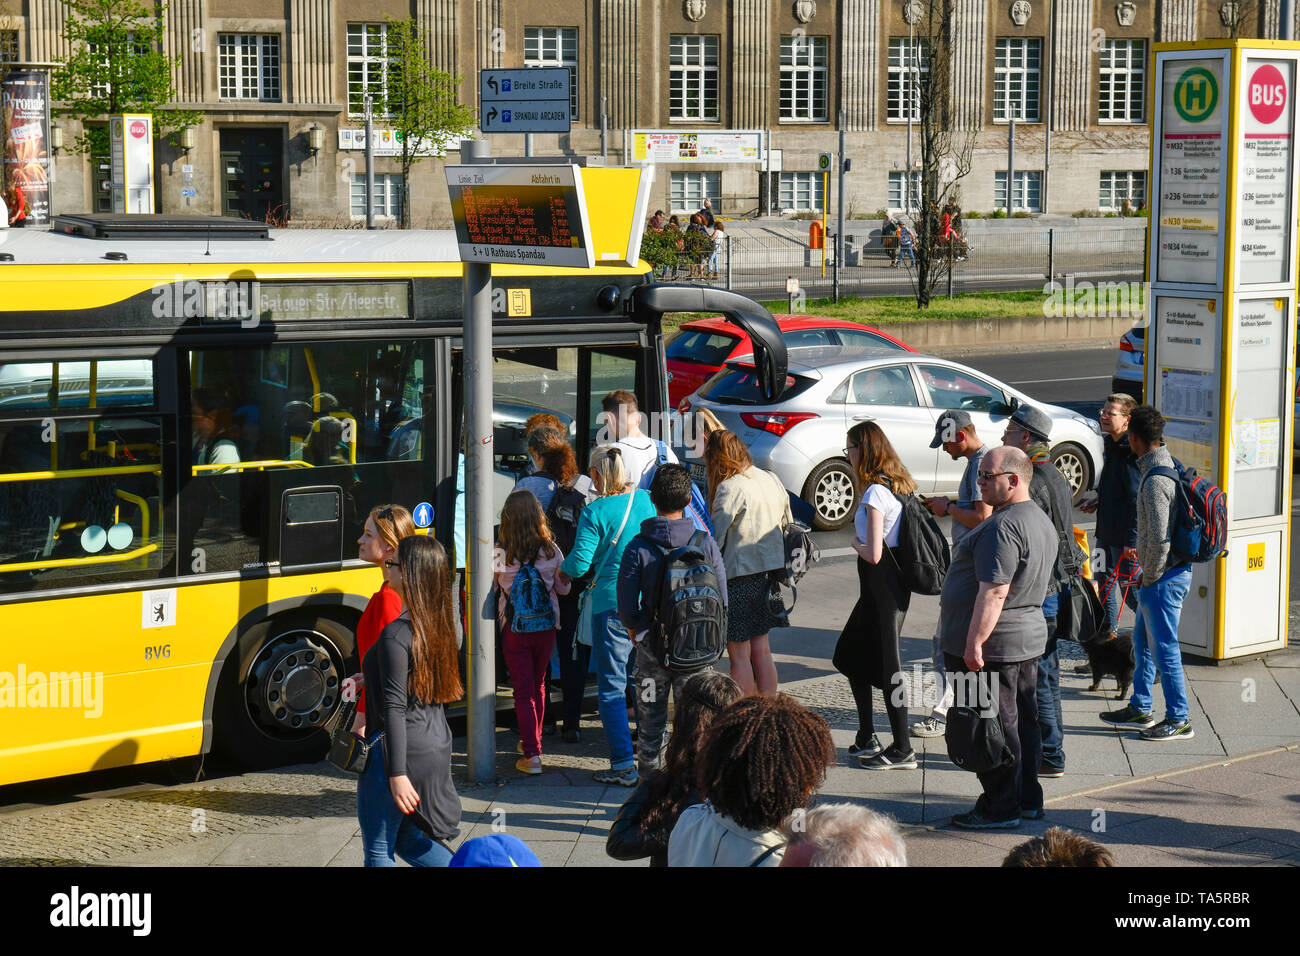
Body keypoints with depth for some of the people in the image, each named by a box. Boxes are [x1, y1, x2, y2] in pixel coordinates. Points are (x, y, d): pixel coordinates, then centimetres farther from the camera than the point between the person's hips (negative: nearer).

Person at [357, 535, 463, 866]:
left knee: (378, 851, 5)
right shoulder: (440, 625, 5)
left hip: (400, 751, -8)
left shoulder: (396, 634, -19)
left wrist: (397, 774, -22)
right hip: (437, 747, 8)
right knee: (406, 838, 22)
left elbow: (395, 709, -21)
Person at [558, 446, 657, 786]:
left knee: (611, 687, 2)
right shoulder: (644, 500, 3)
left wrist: (561, 570, 6)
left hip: (612, 604, -5)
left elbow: (579, 564, -15)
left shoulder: (595, 512, -13)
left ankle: (624, 765, 0)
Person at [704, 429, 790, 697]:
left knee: (739, 655, 0)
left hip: (738, 574, -7)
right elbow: (787, 526, 15)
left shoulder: (729, 488, -15)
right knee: (761, 651, 14)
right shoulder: (773, 481, 7)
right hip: (768, 572, 7)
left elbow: (716, 539, -15)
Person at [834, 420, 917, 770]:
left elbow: (873, 554, -23)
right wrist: (862, 542, 11)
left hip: (883, 584, -10)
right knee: (850, 652, 20)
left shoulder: (875, 492, -19)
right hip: (894, 580, 10)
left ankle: (902, 751, 2)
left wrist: (855, 543, -4)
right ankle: (867, 738, 26)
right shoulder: (896, 485, 10)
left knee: (885, 666, -3)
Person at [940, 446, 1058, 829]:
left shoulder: (1002, 528, -21)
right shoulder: (1040, 520, 14)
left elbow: (994, 591, -26)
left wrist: (974, 643, -23)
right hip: (1029, 639, 10)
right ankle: (1028, 799, 23)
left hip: (992, 645, -10)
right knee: (1022, 722, 15)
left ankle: (1000, 808, 3)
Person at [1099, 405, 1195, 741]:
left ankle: (1179, 720, 7)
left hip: (1164, 576, -10)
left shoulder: (1155, 481, -24)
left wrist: (1150, 578, -13)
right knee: (1142, 639, 19)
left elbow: (1159, 539, -26)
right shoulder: (1170, 465, 8)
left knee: (1164, 648, -1)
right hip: (1176, 570, 10)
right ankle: (1139, 710, 29)